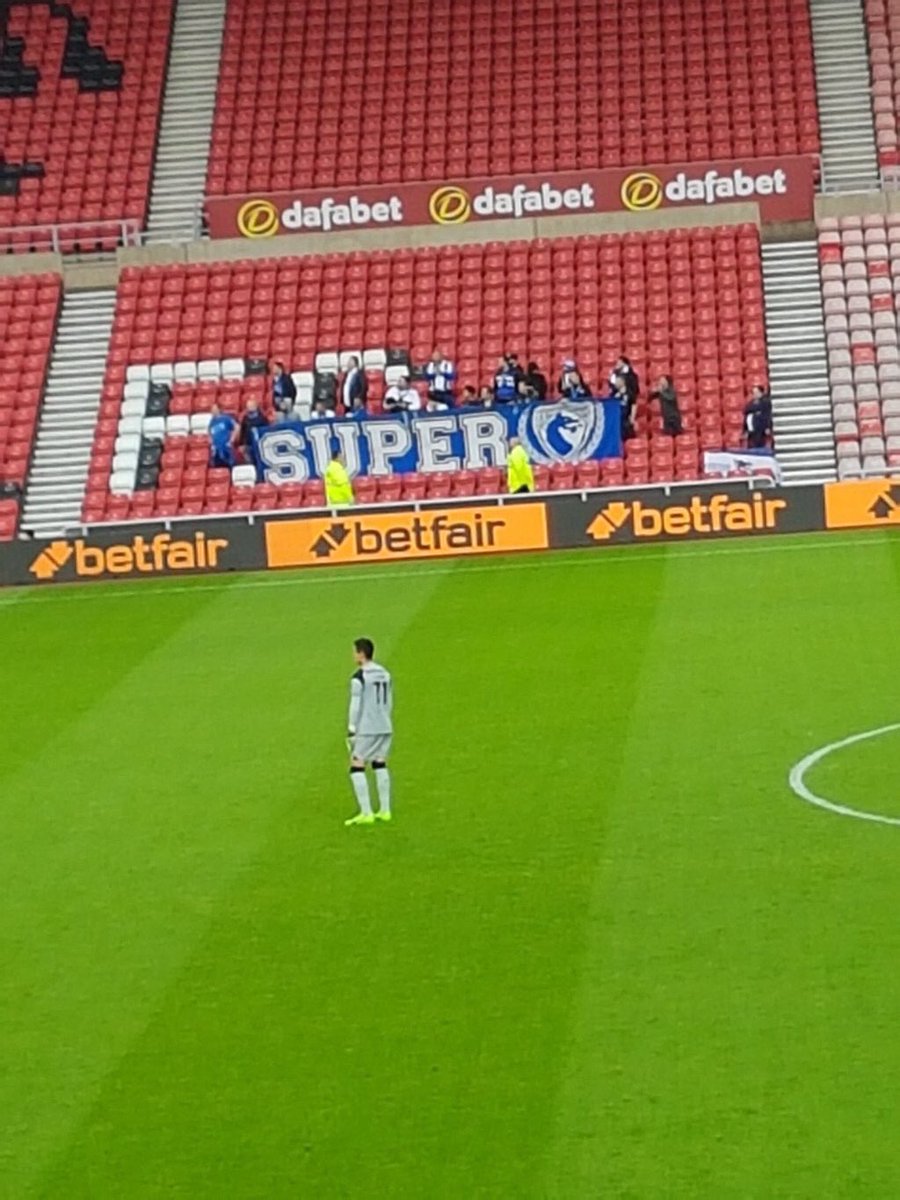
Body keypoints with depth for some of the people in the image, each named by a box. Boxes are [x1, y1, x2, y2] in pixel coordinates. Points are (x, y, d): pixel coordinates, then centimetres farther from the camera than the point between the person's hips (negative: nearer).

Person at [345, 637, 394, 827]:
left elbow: (356, 706, -13)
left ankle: (366, 813, -6)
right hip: (385, 728, 7)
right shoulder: (385, 674, 9)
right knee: (380, 765, 16)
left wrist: (351, 731, -8)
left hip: (367, 729, -7)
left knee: (357, 767, -1)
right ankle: (384, 810, 15)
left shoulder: (359, 677, -12)